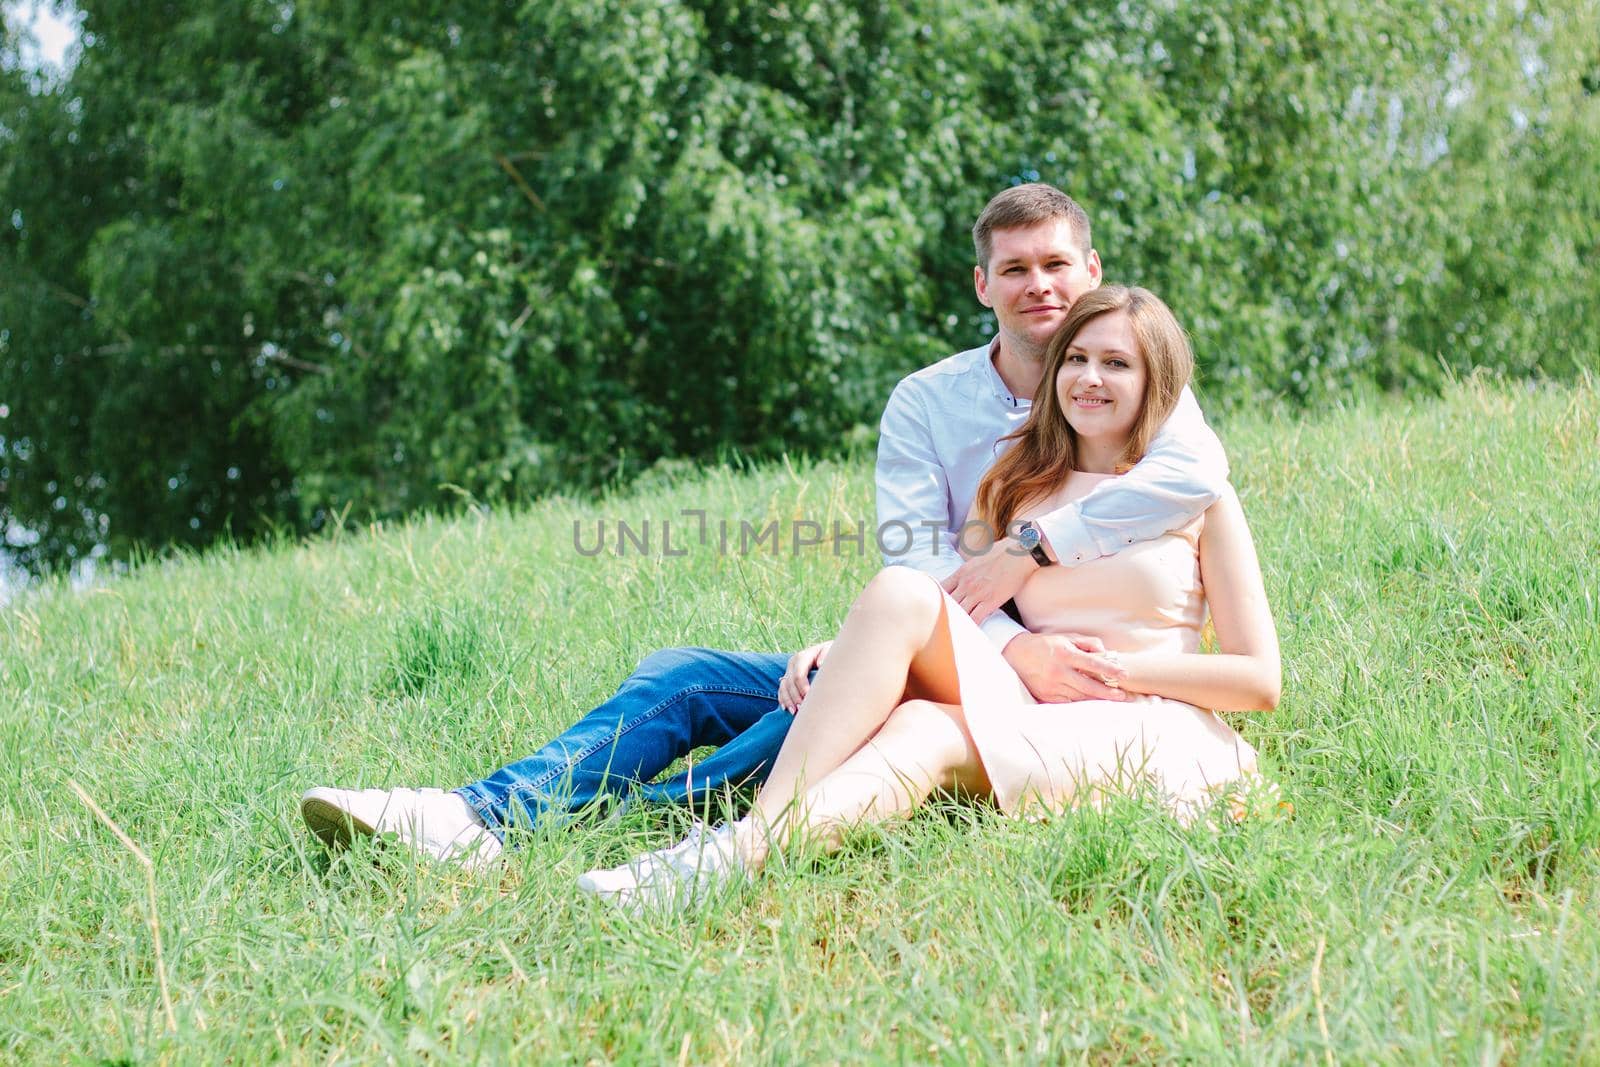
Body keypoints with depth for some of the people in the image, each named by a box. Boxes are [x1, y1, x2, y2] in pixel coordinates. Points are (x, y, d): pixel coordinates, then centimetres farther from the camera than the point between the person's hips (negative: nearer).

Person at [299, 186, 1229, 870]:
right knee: (681, 679, -9)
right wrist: (1012, 645, -28)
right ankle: (481, 817, -27)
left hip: (1056, 674, -5)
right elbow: (917, 560, -9)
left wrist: (1033, 547, -28)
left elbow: (1199, 472, -26)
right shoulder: (926, 402, 7)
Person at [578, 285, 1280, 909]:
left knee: (927, 733, -33)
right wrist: (846, 651, -9)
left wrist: (1116, 665, -7)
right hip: (1035, 720, 3)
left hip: (1154, 728, -3)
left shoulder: (1198, 500, 9)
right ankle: (757, 832, -41)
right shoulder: (1012, 492, 19)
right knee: (901, 592, -26)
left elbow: (1260, 680, 5)